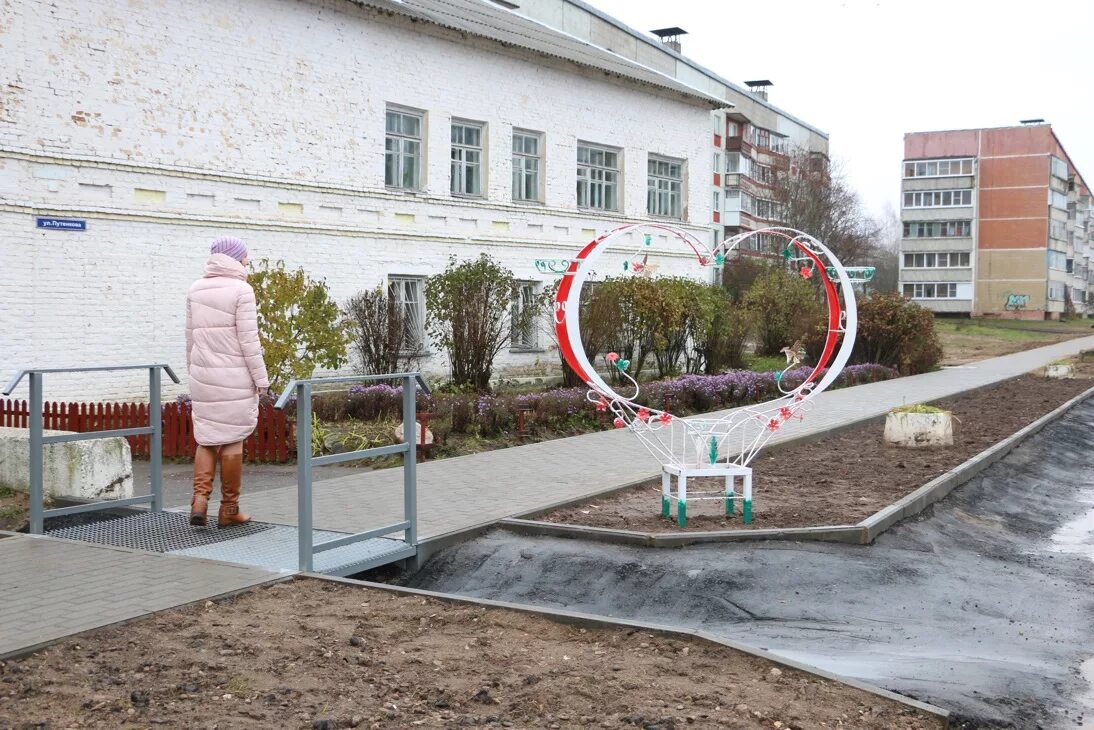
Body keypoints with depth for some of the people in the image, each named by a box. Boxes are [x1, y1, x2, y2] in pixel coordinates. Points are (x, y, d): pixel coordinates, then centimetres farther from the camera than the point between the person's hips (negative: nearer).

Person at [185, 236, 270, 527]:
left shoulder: (195, 290, 8)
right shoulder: (241, 290, -10)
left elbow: (190, 336, 12)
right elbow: (248, 340, -12)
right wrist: (260, 377, -5)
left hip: (203, 374, 5)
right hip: (234, 376, -5)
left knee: (207, 438, 12)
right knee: (232, 439, 3)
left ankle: (200, 498, -3)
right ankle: (229, 509, 10)